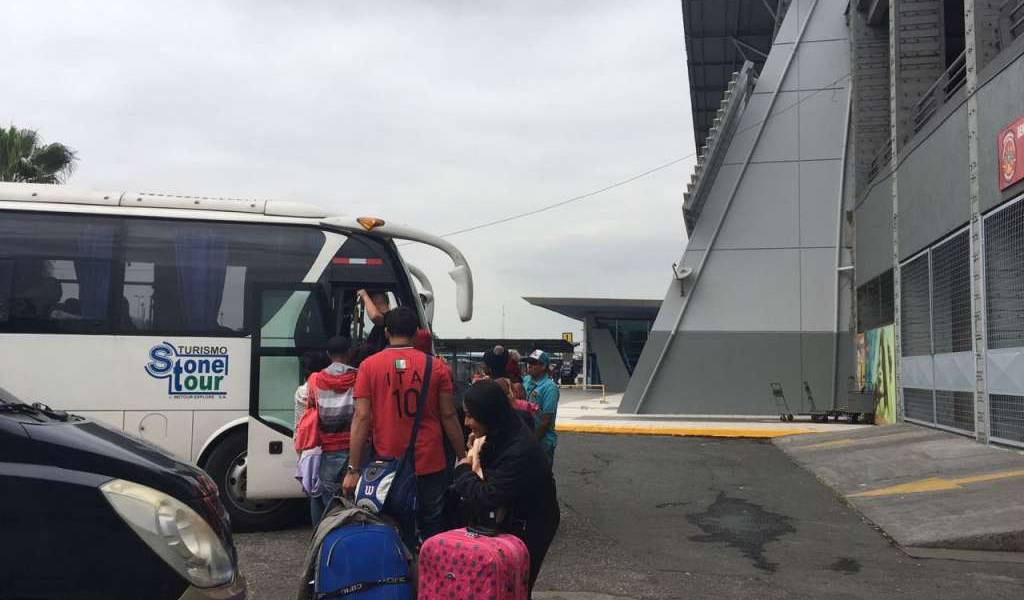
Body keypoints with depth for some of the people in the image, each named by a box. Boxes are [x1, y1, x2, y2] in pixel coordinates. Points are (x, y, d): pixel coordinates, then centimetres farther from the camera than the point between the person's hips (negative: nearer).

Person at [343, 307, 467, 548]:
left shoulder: (369, 366, -2)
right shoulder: (436, 366, -1)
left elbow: (361, 417, -6)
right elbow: (448, 416, -1)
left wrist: (353, 469, -4)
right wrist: (462, 457, 8)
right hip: (430, 464, 0)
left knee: (399, 531, 9)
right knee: (432, 528, 11)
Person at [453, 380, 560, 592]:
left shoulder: (519, 453, -32)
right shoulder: (500, 437, -4)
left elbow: (482, 501, -31)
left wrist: (463, 468, -16)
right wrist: (474, 463, -20)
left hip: (528, 530, -7)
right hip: (509, 521, 7)